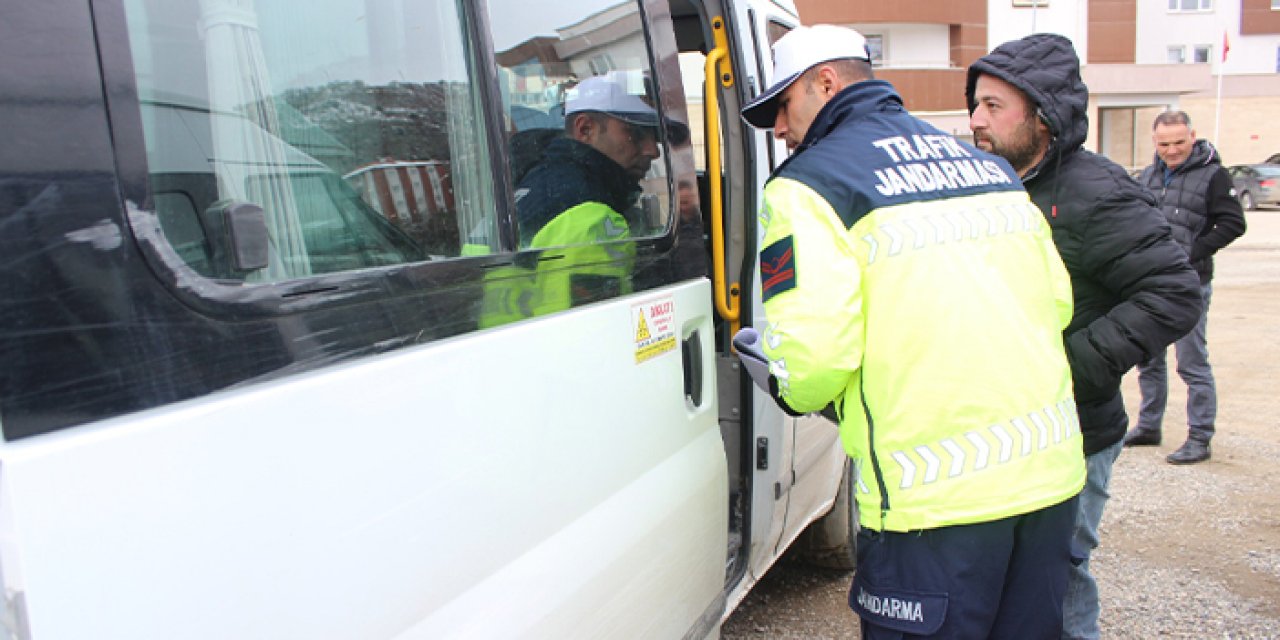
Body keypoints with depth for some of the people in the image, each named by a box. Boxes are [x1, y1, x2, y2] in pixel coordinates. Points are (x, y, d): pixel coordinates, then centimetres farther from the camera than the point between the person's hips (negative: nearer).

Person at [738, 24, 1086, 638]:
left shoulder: (809, 184, -7)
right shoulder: (987, 162, 14)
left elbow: (812, 356, -17)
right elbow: (1055, 302, 13)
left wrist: (769, 366, 5)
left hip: (936, 493, -7)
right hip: (1050, 472, 7)